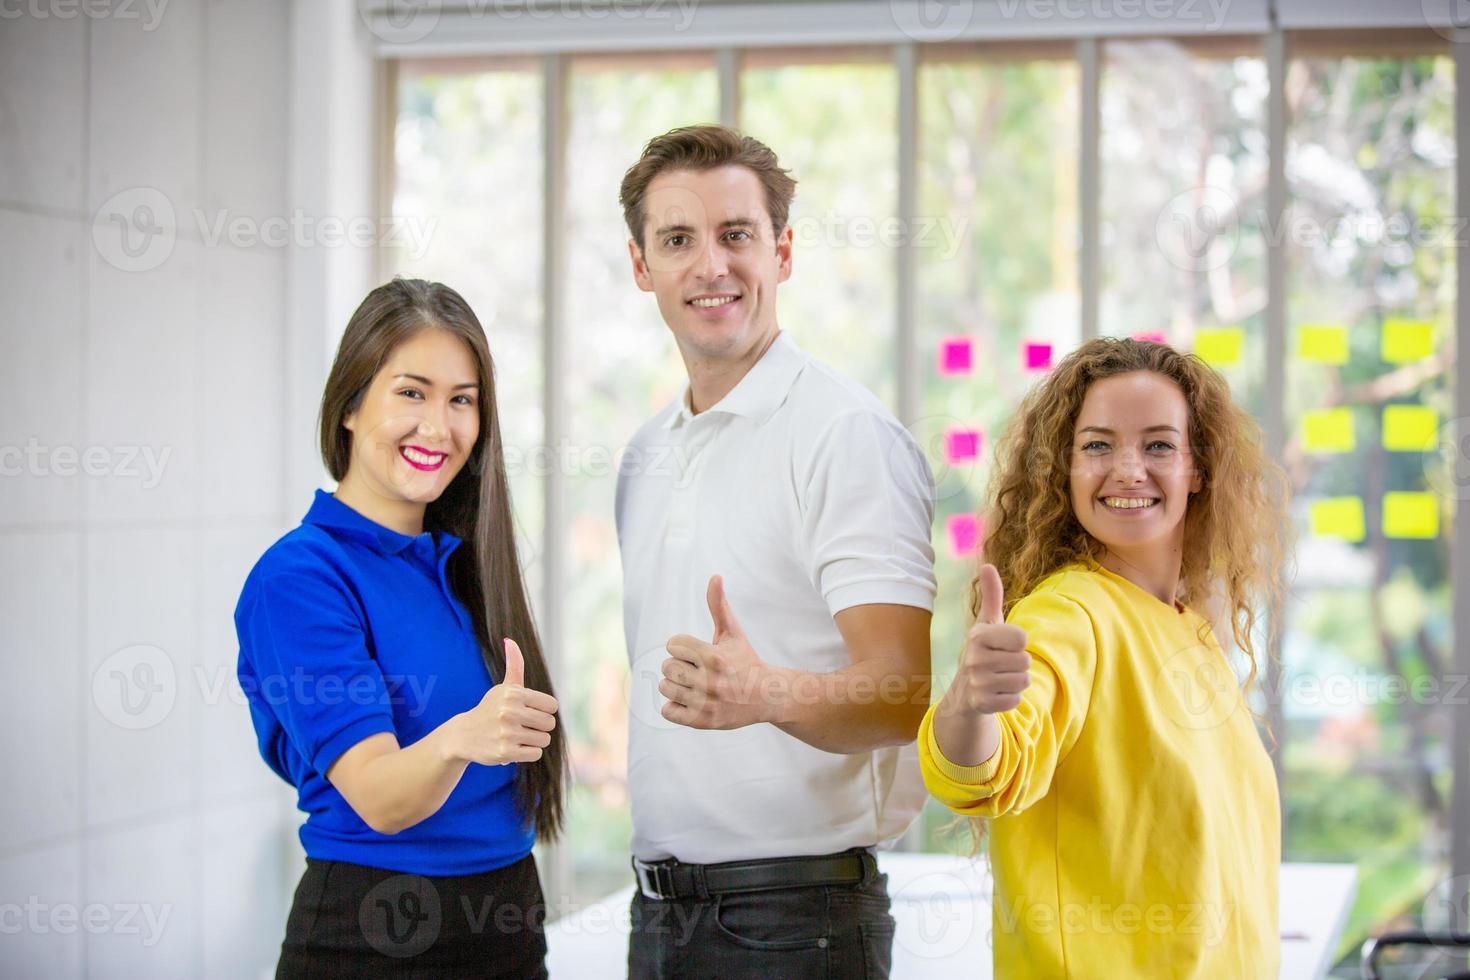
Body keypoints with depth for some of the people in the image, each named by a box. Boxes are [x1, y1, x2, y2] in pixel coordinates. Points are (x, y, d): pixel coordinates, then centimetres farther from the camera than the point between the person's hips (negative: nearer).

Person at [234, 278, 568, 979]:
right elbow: (380, 799, -23)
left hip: (507, 915, 6)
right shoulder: (298, 575, -14)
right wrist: (457, 738, -41)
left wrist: (505, 727, -8)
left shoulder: (464, 560, 7)